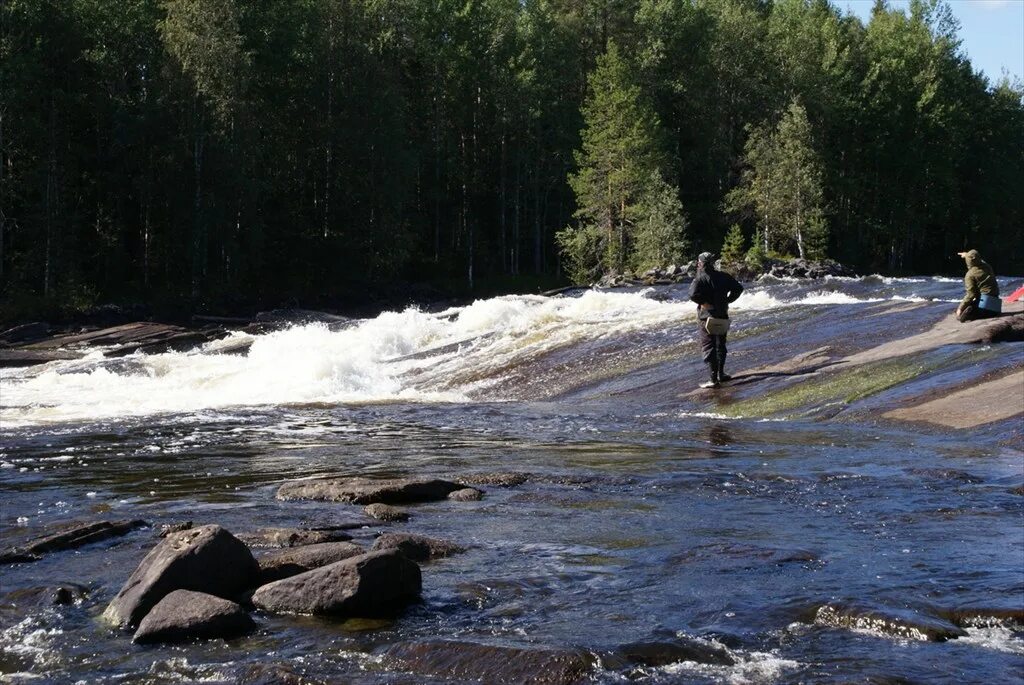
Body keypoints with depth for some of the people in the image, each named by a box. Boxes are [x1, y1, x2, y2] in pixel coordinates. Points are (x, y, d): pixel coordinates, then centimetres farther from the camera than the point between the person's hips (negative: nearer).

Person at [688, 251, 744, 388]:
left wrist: (704, 302, -15)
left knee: (708, 347, -2)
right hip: (723, 315, 6)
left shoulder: (700, 279, -14)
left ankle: (714, 379, -7)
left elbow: (693, 295, -30)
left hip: (707, 316, -6)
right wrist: (728, 300, 9)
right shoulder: (723, 276, 3)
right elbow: (738, 288, 7)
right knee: (720, 344, 21)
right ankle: (721, 374, 30)